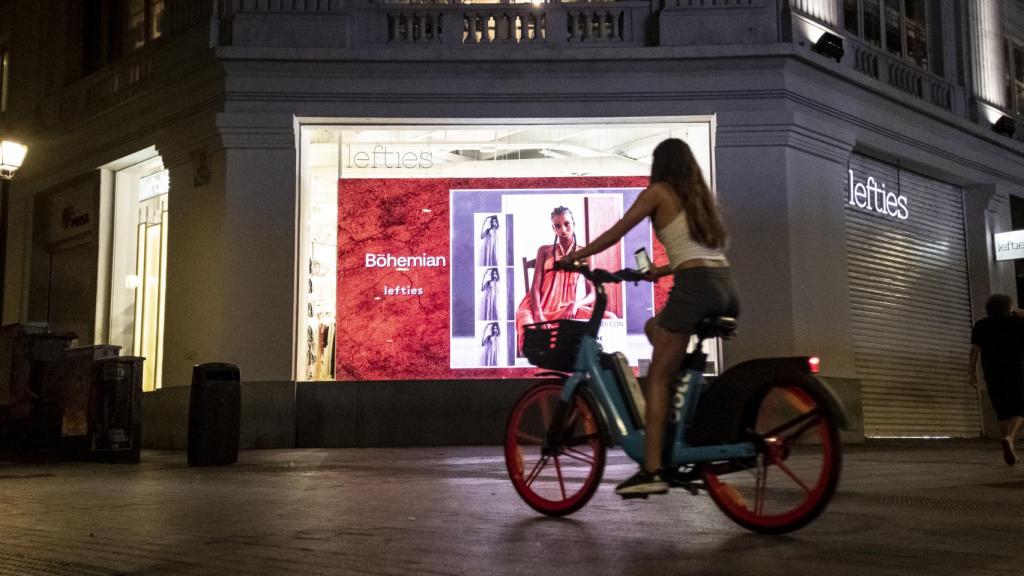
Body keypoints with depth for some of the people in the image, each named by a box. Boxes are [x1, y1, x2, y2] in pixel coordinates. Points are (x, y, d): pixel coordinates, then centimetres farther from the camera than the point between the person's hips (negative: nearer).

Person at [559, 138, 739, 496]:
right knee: (654, 327, 27)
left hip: (694, 288, -7)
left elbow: (614, 234, 5)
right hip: (727, 288, 7)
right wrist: (661, 271, 40)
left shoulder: (659, 191, 6)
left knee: (658, 376, -2)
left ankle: (652, 470, -10)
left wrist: (575, 256, 17)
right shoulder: (703, 195, 25)